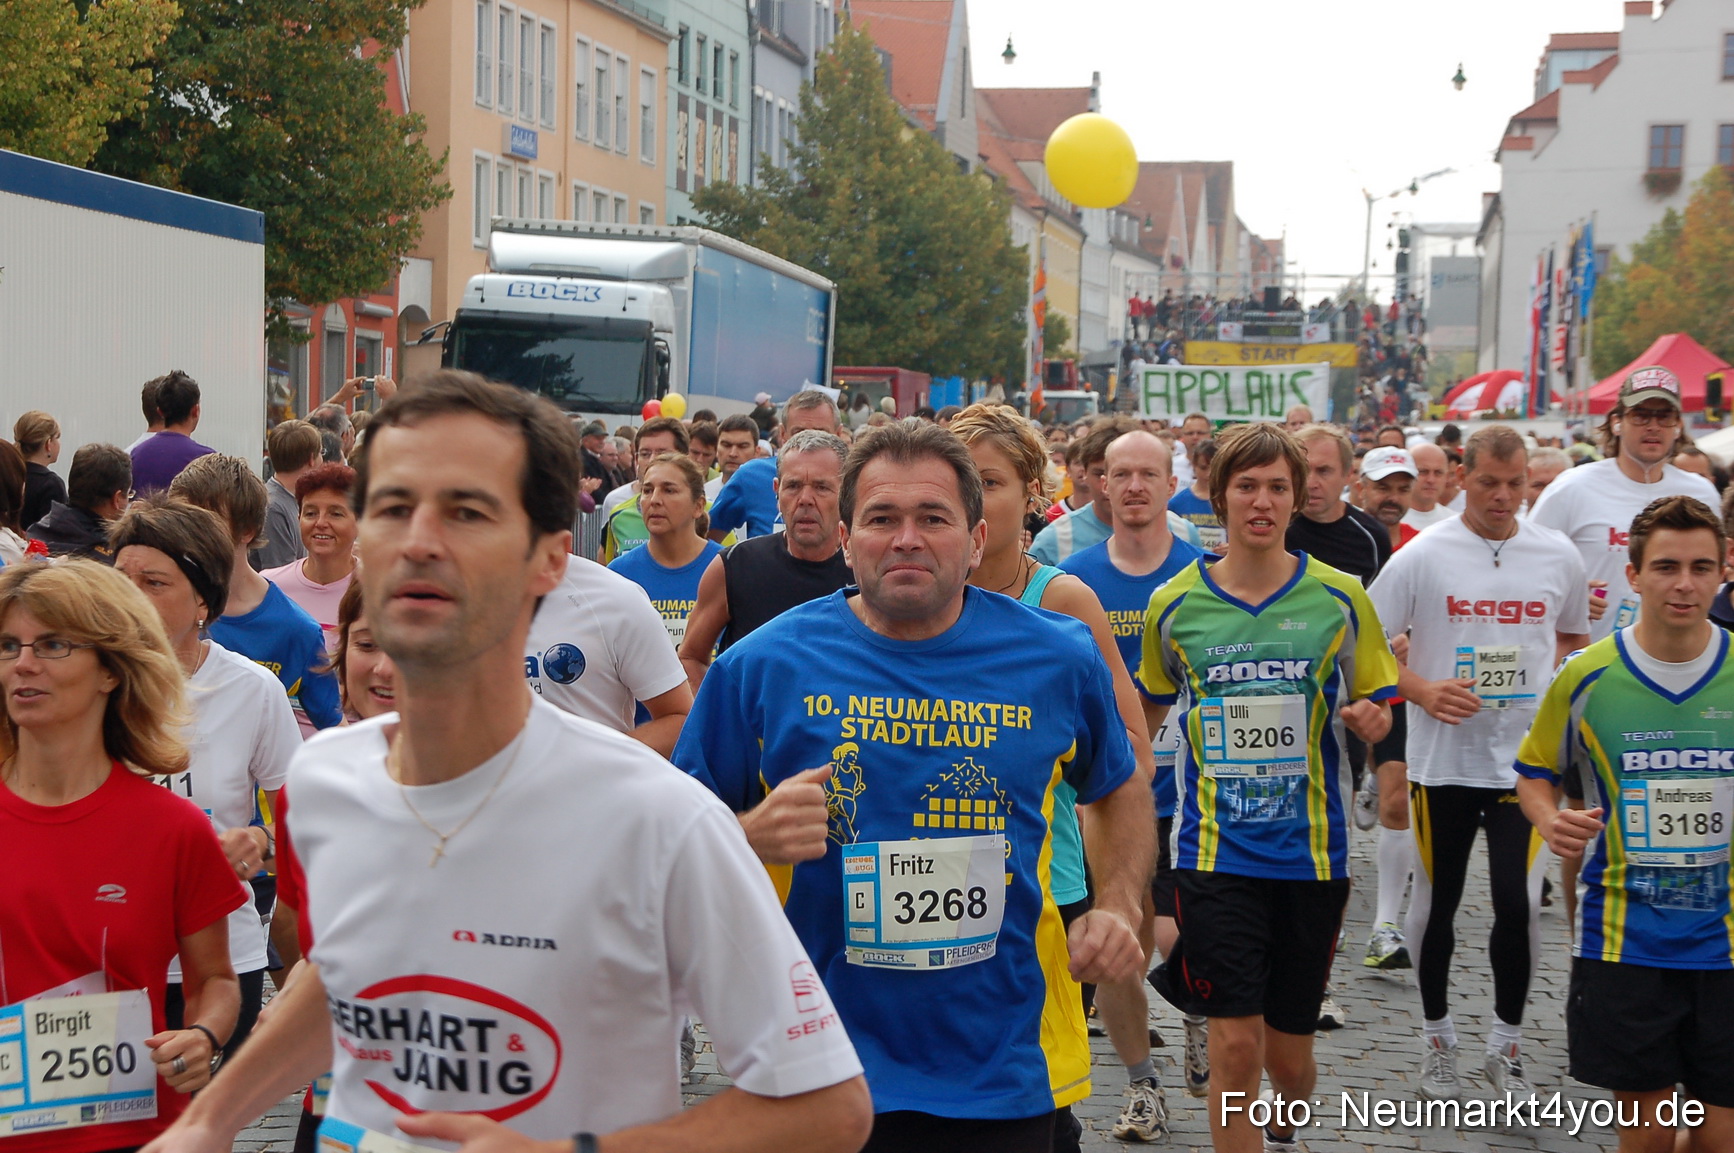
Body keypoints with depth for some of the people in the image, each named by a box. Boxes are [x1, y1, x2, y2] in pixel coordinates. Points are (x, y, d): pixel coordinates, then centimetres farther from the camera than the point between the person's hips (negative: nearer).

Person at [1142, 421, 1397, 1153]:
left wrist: (1368, 717, -16)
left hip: (1312, 847, 1)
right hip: (1216, 850, -1)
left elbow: (1378, 717, 6)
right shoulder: (1175, 605, 0)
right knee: (1235, 1043, -10)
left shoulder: (1340, 598, -1)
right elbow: (1149, 712, 17)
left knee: (1287, 1050, 13)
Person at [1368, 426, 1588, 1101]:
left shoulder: (1558, 557, 4)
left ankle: (1506, 1045, 15)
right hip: (1442, 760, -1)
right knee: (1436, 902, 10)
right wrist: (1422, 690, -18)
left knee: (1520, 904, -3)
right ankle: (1437, 1038, 27)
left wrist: (1554, 687, 1)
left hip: (1526, 760, 1)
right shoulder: (1422, 556, -5)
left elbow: (1575, 638, 19)